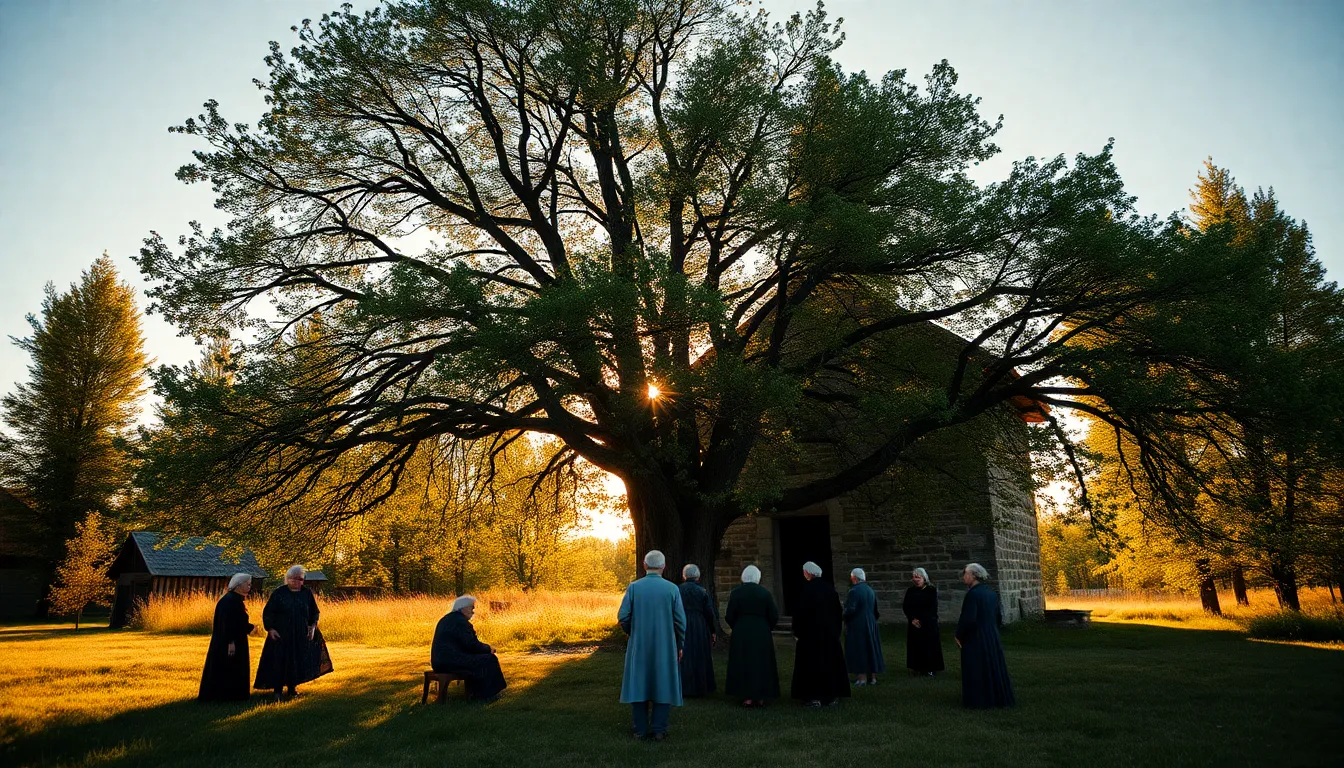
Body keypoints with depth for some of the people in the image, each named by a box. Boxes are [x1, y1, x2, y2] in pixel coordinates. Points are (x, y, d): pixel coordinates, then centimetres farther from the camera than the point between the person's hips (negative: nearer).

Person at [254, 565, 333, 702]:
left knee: (297, 661, 9)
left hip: (301, 635, 3)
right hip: (281, 634, -3)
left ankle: (292, 686, 25)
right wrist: (270, 629, -12)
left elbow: (314, 612, 12)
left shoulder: (307, 593, 3)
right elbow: (267, 612, -3)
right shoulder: (279, 593, -4)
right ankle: (277, 690, 1)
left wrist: (313, 626, -1)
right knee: (279, 662, -4)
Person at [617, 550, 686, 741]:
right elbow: (680, 620, -6)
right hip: (665, 646, -1)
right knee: (663, 685, 8)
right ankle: (659, 730, 8)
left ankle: (641, 729, 13)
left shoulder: (634, 587, -6)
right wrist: (679, 645, 7)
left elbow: (622, 616, -7)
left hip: (639, 645, 1)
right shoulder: (671, 589, -6)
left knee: (639, 684, 10)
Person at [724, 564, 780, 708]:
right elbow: (774, 616, -3)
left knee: (743, 664, 8)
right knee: (761, 664, 11)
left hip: (741, 634, 0)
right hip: (762, 634, 0)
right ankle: (760, 698, 12)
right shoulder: (765, 592, -5)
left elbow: (729, 616, -6)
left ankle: (747, 698, 7)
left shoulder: (736, 592, -7)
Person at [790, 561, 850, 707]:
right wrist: (836, 629, 17)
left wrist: (797, 631, -2)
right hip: (831, 632, 5)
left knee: (812, 663, 2)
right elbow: (838, 610, 9)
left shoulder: (806, 589, -15)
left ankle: (814, 697, 1)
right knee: (831, 661, 14)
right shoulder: (830, 587, 2)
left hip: (811, 632, -5)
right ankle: (832, 695, 17)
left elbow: (800, 613, -13)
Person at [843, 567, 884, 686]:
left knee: (859, 651, 0)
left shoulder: (854, 591, -17)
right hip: (871, 626, 7)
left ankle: (863, 677, 1)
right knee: (871, 649, 13)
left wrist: (845, 619, -5)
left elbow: (850, 610, -23)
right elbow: (875, 609, 13)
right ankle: (873, 677, 16)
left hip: (857, 626, -7)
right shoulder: (870, 590, 8)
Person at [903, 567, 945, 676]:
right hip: (914, 623, 3)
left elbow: (933, 608, -8)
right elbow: (905, 606, 4)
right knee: (916, 646, 3)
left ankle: (930, 668, 7)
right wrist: (913, 619, -11)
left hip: (929, 624, -3)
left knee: (929, 645, -2)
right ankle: (918, 668, 10)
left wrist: (921, 620, -10)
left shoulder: (932, 590, -5)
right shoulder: (910, 591, 6)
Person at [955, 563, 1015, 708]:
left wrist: (959, 636, -9)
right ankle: (999, 696, 25)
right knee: (994, 667, 17)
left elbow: (968, 620, -23)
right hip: (993, 637, 8)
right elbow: (997, 617, 13)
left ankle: (980, 700, 10)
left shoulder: (972, 594, -20)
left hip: (975, 640, -8)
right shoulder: (991, 593, 5)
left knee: (977, 670, 4)